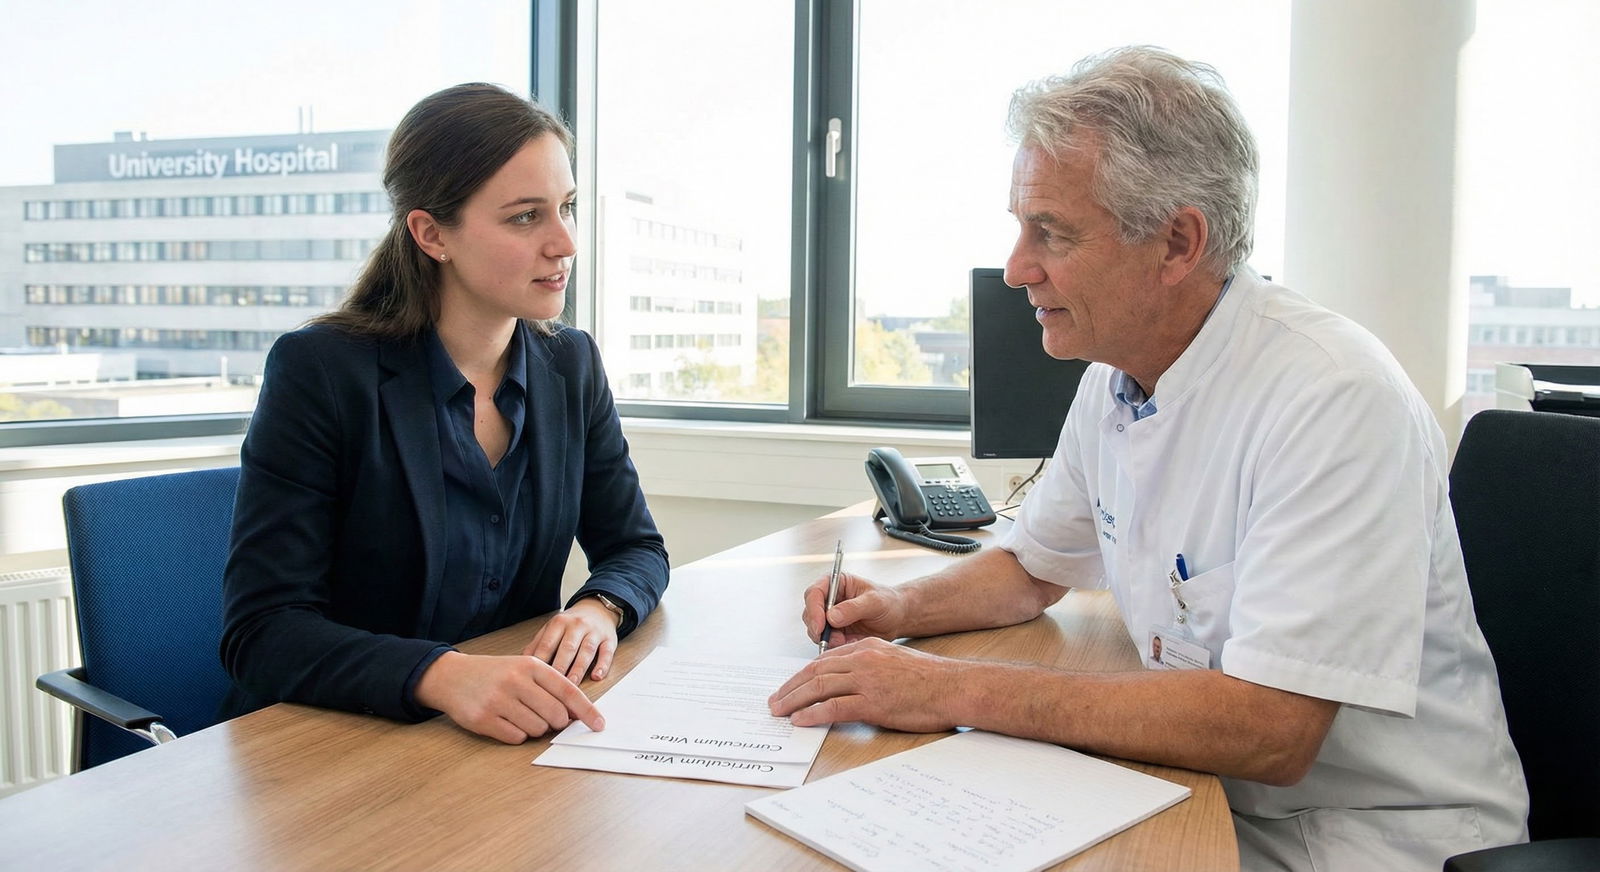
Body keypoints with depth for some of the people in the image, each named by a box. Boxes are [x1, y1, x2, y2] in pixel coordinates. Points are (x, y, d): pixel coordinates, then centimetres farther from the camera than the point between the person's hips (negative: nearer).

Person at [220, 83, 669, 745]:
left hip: (514, 738, 3)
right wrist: (441, 675, -33)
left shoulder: (571, 365, 3)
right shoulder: (319, 370, -12)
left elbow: (636, 547, 11)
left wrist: (598, 610, -12)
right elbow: (259, 631, -16)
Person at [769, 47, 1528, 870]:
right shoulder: (1114, 378, 1)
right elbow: (1032, 568, 15)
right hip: (1206, 789, 6)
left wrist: (958, 689, -28)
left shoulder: (1335, 400, -25)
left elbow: (1268, 733, -31)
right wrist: (903, 607, -5)